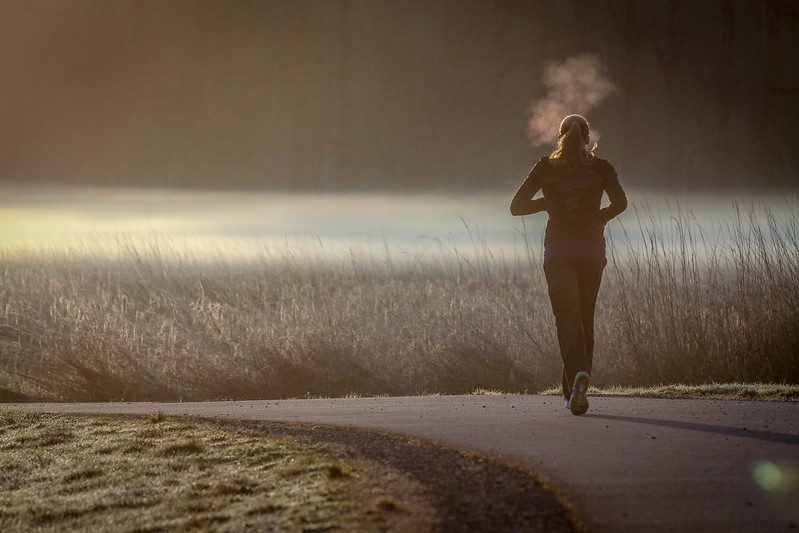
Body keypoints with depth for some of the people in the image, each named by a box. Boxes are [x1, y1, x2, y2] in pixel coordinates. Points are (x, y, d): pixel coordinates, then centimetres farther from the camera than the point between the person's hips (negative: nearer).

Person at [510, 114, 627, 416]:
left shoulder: (546, 167, 6)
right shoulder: (600, 168, 5)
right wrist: (598, 218, 7)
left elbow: (517, 206, 4)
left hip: (558, 251, -1)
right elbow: (620, 202, -11)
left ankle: (578, 374, -35)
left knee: (567, 317, -9)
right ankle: (574, 391, 19)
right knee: (585, 318, 15)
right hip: (592, 251, 1)